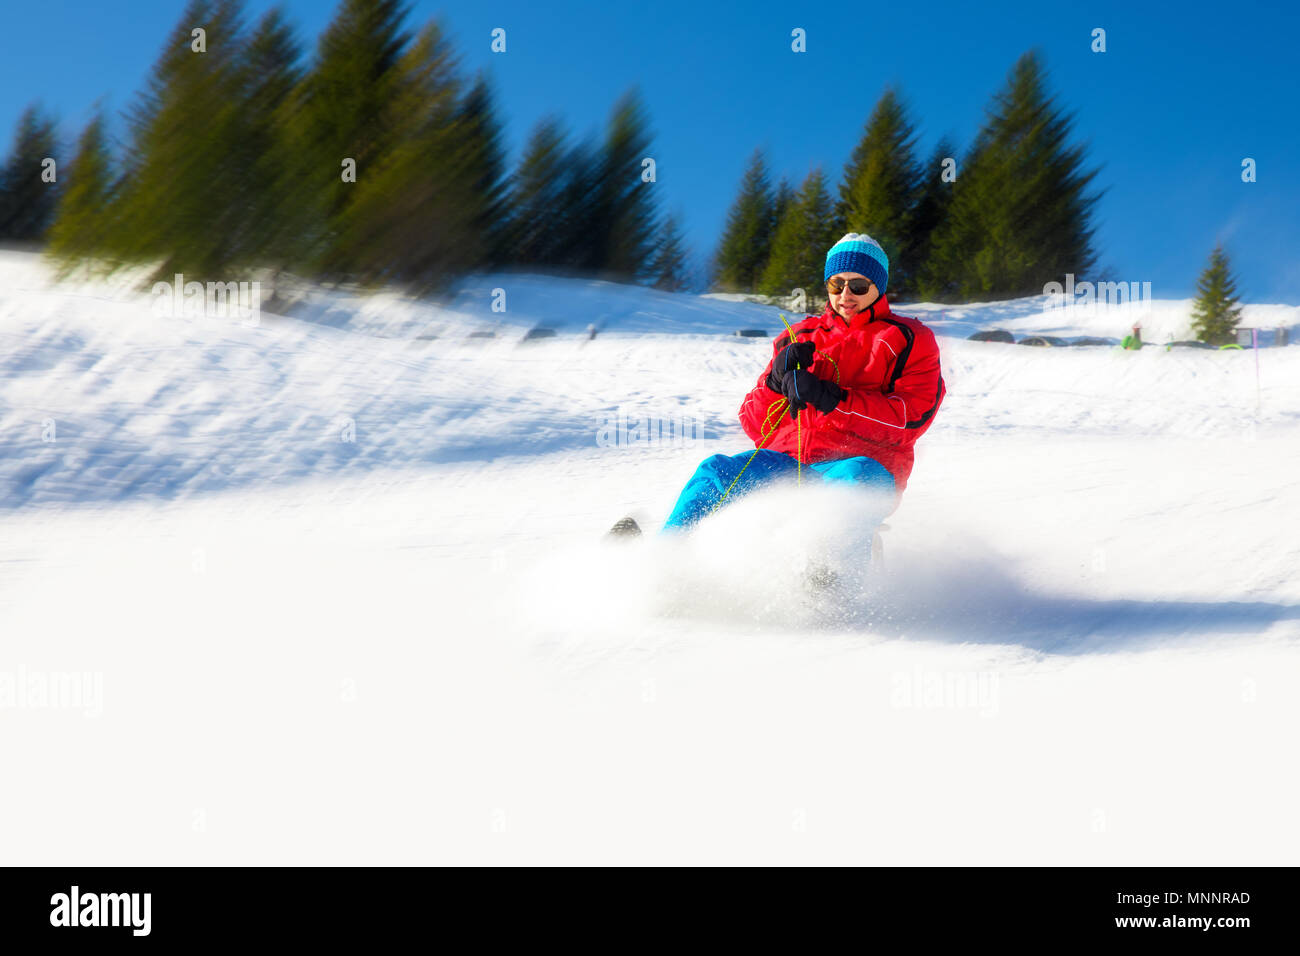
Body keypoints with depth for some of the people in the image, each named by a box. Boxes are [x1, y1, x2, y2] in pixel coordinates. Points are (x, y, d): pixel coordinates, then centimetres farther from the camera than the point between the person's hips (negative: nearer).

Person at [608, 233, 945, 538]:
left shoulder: (909, 341, 10)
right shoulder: (803, 338, 22)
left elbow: (910, 419, -8)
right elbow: (755, 425, 17)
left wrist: (828, 397, -18)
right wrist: (777, 379, -5)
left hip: (867, 465, -4)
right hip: (788, 460, 4)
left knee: (853, 477, -39)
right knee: (716, 471, -21)